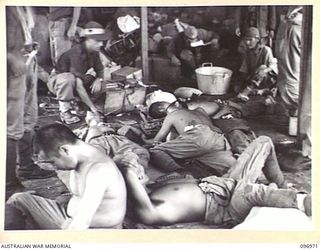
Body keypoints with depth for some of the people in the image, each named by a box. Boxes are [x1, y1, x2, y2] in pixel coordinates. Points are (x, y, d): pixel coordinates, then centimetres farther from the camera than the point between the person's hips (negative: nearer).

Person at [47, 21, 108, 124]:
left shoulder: (94, 52, -9)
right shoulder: (77, 53, -32)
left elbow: (100, 70, 7)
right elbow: (78, 85, -37)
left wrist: (99, 79, -19)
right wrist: (92, 107, -38)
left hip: (76, 79, 8)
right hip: (57, 79, -7)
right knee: (68, 79, -41)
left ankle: (72, 104, 1)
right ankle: (65, 111, -23)